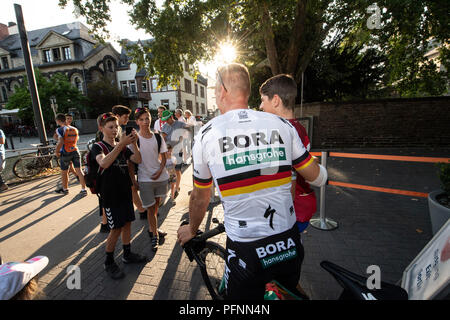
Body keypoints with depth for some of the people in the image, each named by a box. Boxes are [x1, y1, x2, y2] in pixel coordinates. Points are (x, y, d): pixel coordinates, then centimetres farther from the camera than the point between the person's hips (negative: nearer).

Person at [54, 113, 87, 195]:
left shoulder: (60, 129, -12)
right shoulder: (75, 129, 7)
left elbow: (61, 142, -21)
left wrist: (56, 151, -10)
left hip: (65, 153, -4)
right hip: (75, 151, 4)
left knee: (64, 172, 13)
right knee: (79, 170, 3)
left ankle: (65, 189, 30)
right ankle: (84, 189, 0)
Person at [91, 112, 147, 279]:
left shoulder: (122, 146, 10)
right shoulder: (98, 146, -6)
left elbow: (138, 160, -4)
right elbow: (104, 163, -28)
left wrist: (134, 143, -18)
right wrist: (121, 144, -35)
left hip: (125, 191, 6)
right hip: (110, 194, -6)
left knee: (127, 223, 13)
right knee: (116, 228, -2)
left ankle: (127, 254, 31)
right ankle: (109, 263, 18)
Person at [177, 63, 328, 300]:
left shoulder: (206, 135, -10)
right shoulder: (282, 125, -5)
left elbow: (200, 198, 1)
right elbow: (317, 178, 4)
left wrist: (192, 230, 20)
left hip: (246, 251, -3)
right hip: (290, 244, 4)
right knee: (289, 293, 32)